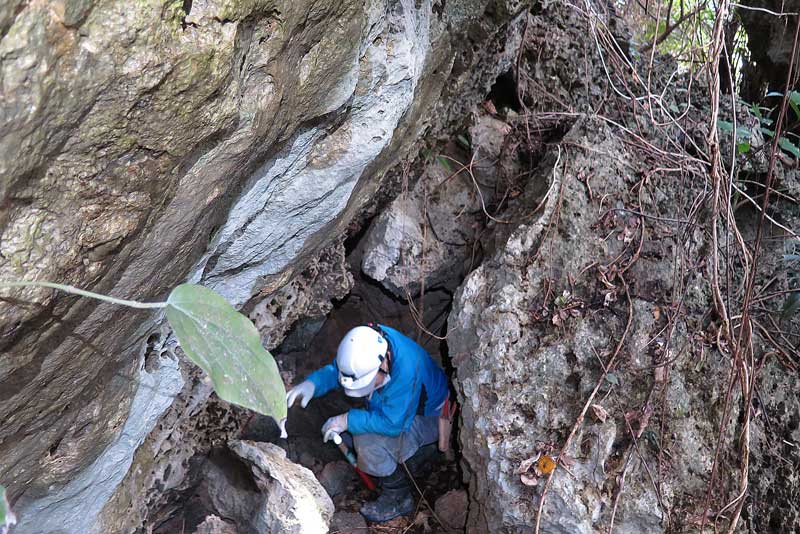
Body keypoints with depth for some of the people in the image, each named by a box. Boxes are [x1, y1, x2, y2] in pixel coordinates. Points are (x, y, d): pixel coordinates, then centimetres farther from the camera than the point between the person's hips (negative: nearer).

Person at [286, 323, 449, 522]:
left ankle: (398, 499, -4)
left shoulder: (407, 368, -41)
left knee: (368, 440, -26)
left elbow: (392, 424, -38)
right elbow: (334, 370, -6)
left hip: (428, 416, -8)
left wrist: (347, 420, -30)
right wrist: (311, 384, -27)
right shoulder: (366, 345, -20)